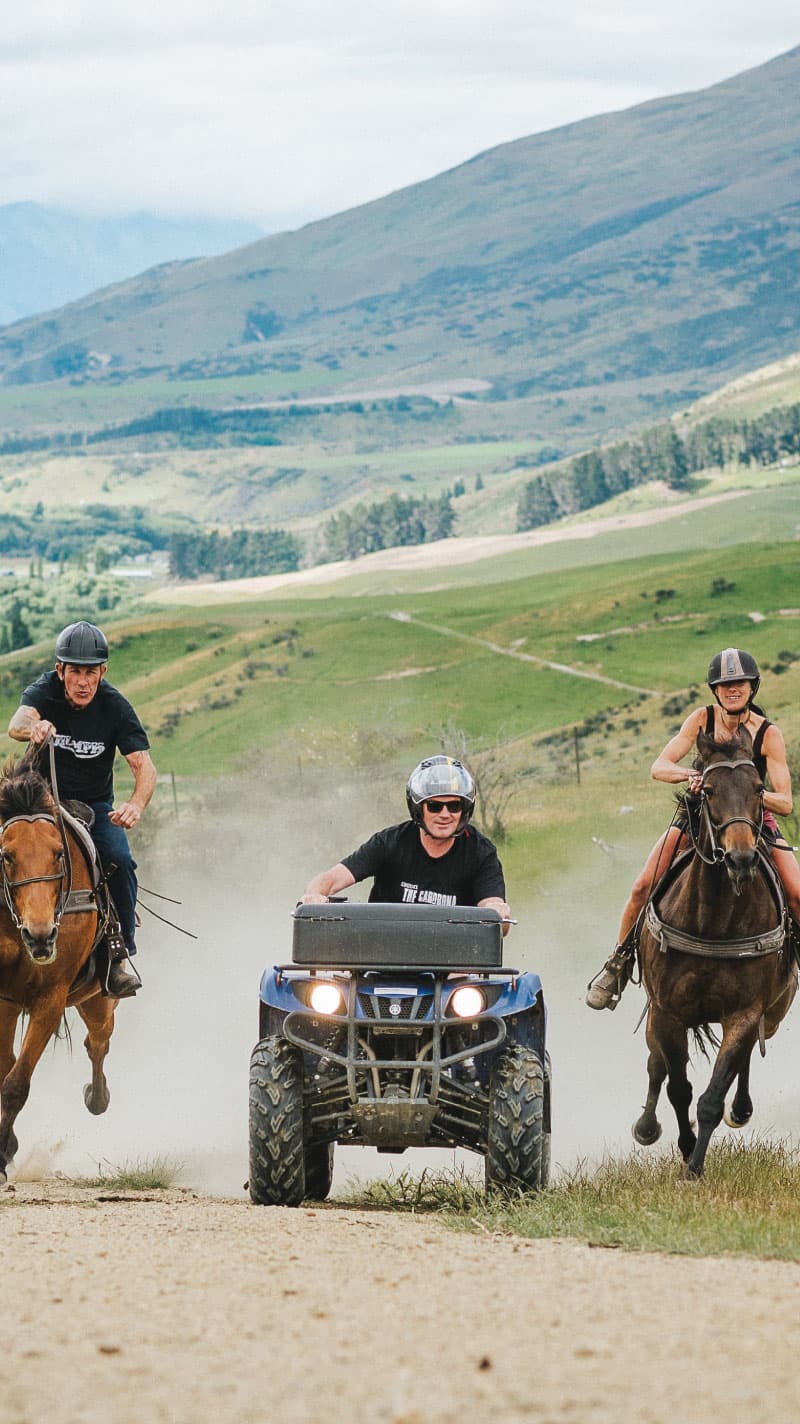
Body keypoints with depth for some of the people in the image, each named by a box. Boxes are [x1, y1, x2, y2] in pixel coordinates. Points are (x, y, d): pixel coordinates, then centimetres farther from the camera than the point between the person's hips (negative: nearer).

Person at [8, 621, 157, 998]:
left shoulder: (114, 707, -11)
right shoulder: (44, 692, -12)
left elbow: (144, 765, -19)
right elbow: (16, 724, -34)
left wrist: (136, 804, -41)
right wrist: (32, 727, -60)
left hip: (95, 807, 0)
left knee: (119, 861, -25)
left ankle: (120, 949, -10)